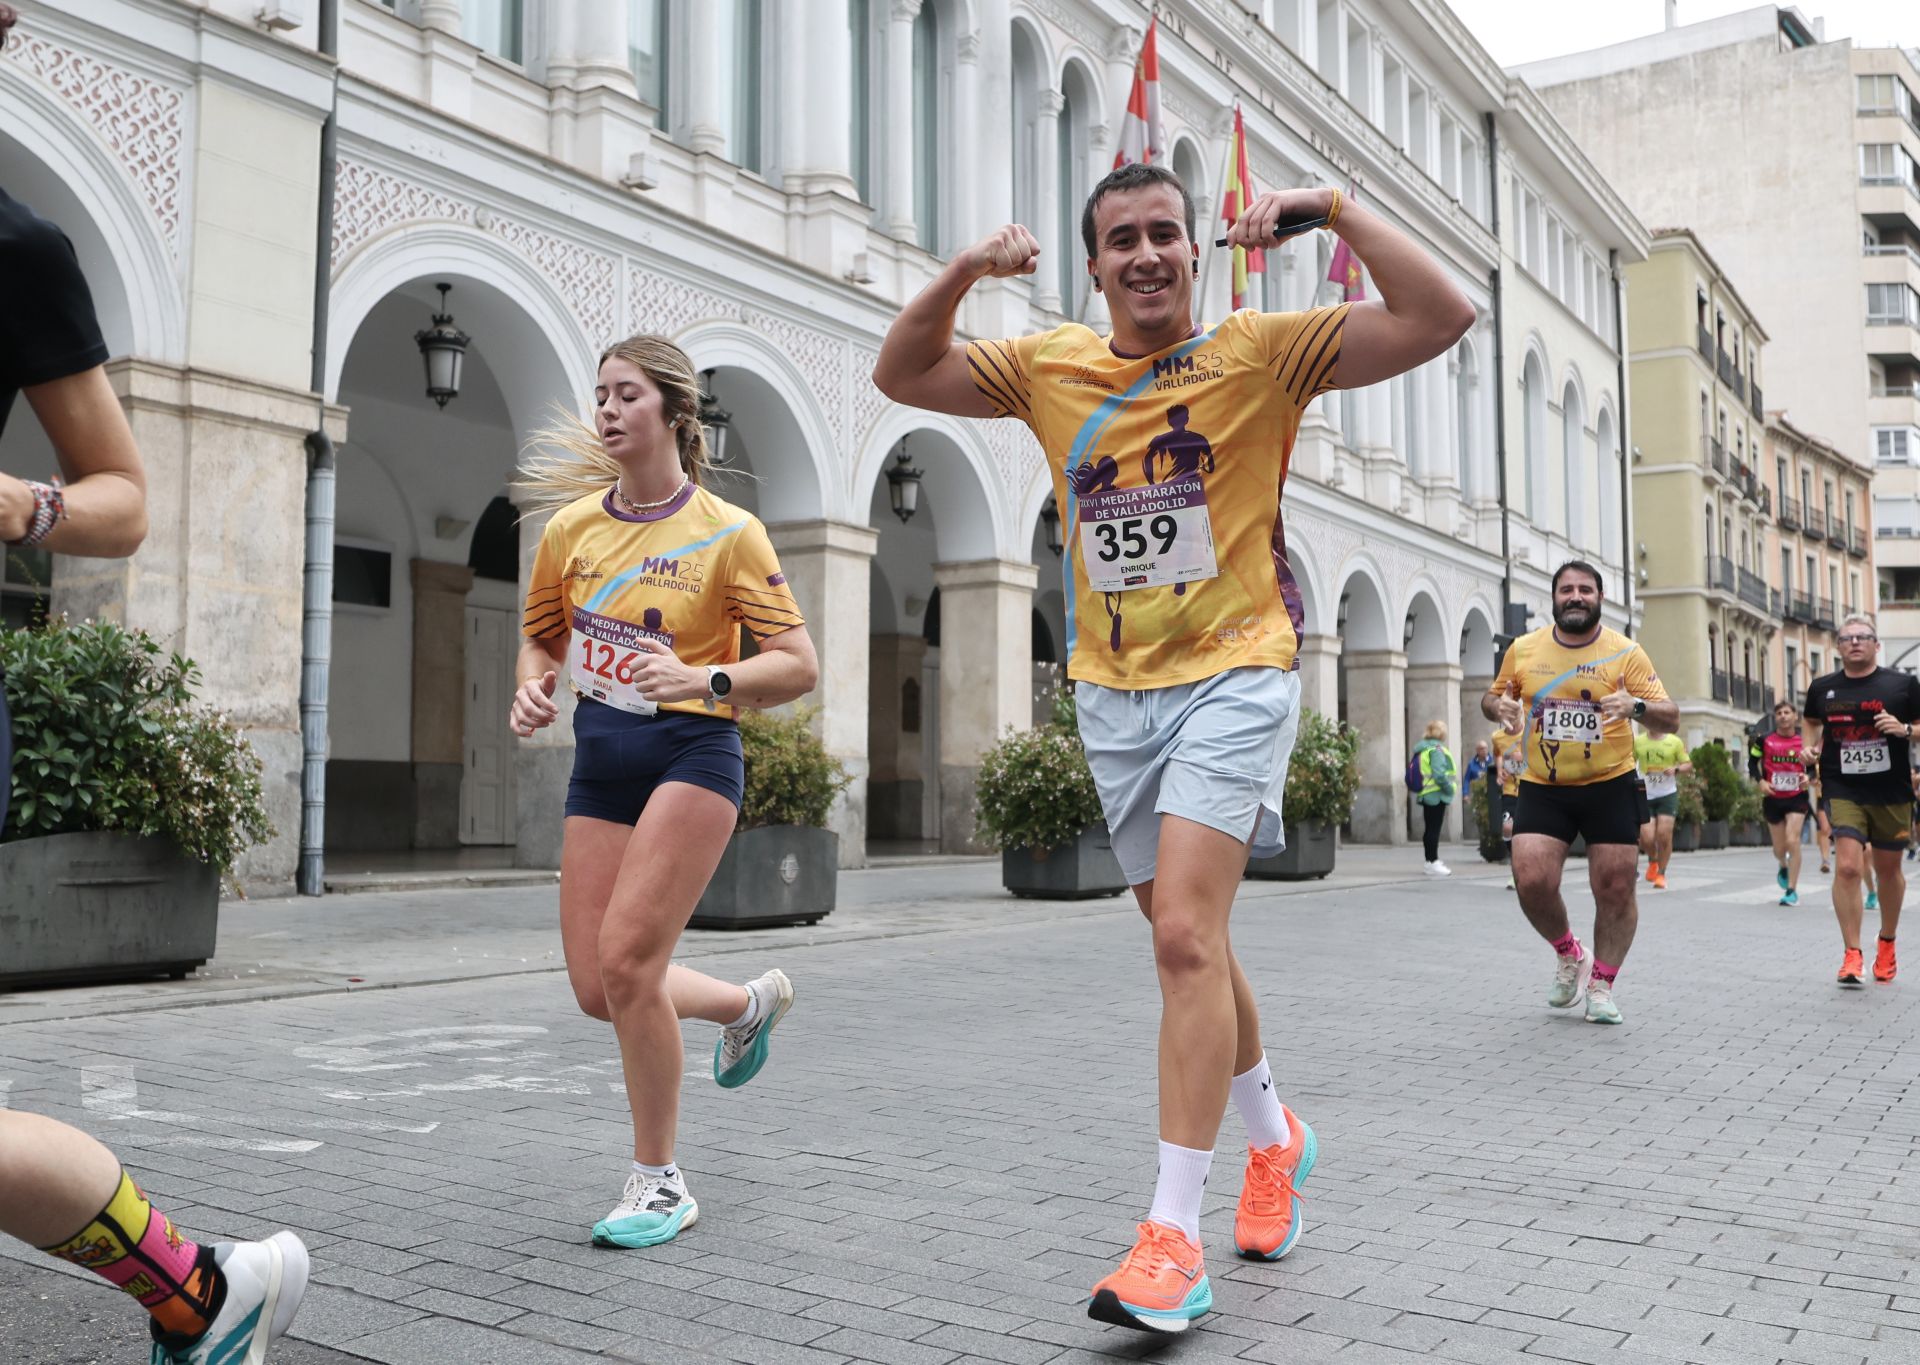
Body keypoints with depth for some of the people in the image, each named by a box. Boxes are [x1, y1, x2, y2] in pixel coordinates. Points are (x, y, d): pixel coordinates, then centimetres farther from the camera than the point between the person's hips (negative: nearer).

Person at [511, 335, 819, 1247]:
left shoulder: (728, 532, -8)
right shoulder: (570, 527, 6)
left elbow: (799, 666, -9)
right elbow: (540, 634, 21)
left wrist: (704, 680, -26)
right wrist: (533, 687, -2)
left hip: (691, 755, -6)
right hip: (600, 759, 6)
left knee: (625, 957, -16)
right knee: (596, 989, 4)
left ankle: (660, 1183, 4)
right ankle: (750, 1002, 35)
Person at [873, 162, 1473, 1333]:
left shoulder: (1261, 352, -4)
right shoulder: (1051, 367, 7)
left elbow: (1441, 317, -10)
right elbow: (902, 375, 9)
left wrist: (1334, 209, -16)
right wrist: (963, 272, -7)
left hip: (1235, 676, -5)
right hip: (1115, 693, 5)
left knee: (1186, 933, -19)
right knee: (1189, 943, 15)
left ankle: (1174, 1235, -12)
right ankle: (1277, 1136, 39)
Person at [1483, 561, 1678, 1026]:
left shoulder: (1625, 652, -5)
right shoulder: (1523, 650, 2)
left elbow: (1670, 719, -6)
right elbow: (1492, 696, 17)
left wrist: (1637, 706, -27)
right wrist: (1499, 706, -8)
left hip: (1610, 786, -1)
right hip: (1543, 788, 1)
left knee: (1615, 889, 1)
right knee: (1531, 880, -12)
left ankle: (1601, 985, 21)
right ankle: (1570, 955, 18)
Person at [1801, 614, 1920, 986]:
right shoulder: (1822, 688, 5)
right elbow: (1813, 721, 24)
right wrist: (1810, 746, 6)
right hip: (1844, 791, 0)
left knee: (1888, 869, 14)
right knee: (1847, 866, -15)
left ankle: (1887, 943, 37)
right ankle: (1852, 955, -8)